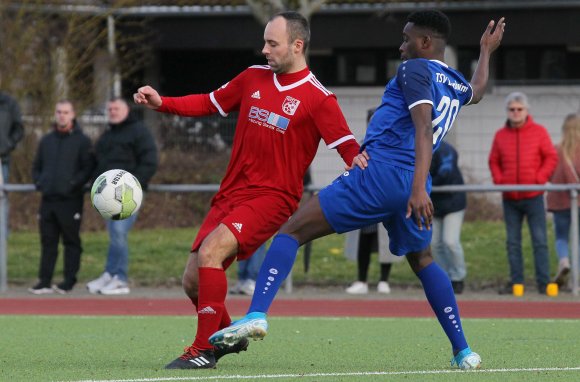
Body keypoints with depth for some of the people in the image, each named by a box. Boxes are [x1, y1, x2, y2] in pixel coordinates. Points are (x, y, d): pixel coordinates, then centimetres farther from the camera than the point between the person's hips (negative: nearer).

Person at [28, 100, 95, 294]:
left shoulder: (82, 141, 1)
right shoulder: (46, 140, 16)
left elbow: (88, 169, -5)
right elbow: (36, 166, 23)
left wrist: (73, 184, -16)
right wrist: (38, 182, 5)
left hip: (70, 200, -5)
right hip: (48, 199, 5)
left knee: (71, 241, 0)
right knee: (48, 242, 5)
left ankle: (69, 281, 2)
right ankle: (44, 282, 6)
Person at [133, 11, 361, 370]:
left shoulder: (318, 97, -6)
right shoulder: (254, 77, 10)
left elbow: (349, 147, -10)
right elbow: (210, 102, 21)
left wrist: (357, 161, -34)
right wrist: (162, 103, 8)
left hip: (273, 196, -6)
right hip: (231, 192, 6)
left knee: (211, 251, -27)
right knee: (193, 279, 1)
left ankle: (205, 349, -18)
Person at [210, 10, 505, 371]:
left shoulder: (416, 69, -2)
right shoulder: (456, 85, 20)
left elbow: (423, 128, -17)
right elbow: (477, 92, 49)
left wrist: (419, 189, -27)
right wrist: (487, 51, 66)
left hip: (379, 171, -7)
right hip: (413, 186, 7)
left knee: (292, 230, -6)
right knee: (422, 261, 29)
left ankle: (257, 314, -25)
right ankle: (463, 351, 24)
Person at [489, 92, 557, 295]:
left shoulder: (539, 132, -1)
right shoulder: (501, 135, 7)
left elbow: (551, 157, 0)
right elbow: (494, 161, 13)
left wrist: (540, 178, -10)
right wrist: (499, 180, -3)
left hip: (533, 196, -3)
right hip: (510, 198, 3)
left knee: (539, 240, -4)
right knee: (513, 242, 6)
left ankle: (543, 282, -3)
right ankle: (515, 282, 10)